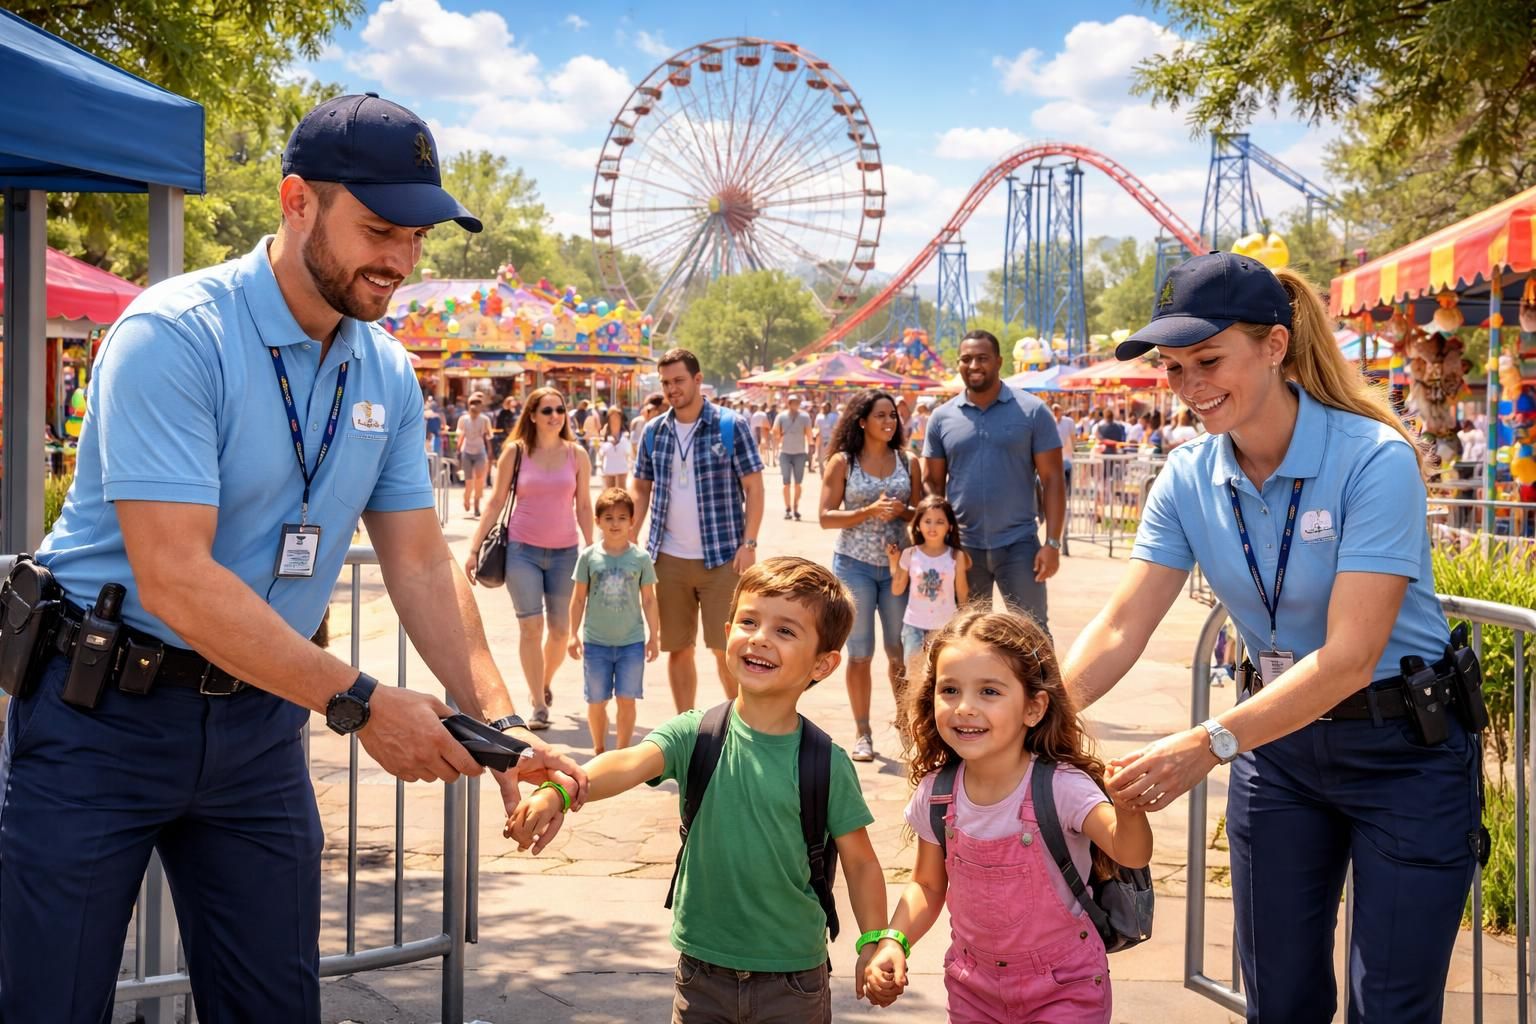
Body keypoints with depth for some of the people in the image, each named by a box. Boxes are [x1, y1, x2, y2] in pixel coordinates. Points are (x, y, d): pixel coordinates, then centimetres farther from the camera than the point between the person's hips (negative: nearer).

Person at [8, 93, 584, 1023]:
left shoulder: (388, 372, 3)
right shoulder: (174, 335, -19)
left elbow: (421, 563, 4)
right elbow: (172, 574, -26)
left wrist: (500, 720, -11)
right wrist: (360, 703, -26)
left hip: (261, 723, 6)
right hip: (103, 712, -6)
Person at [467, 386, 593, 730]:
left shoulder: (577, 454, 3)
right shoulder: (515, 452, 0)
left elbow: (584, 507, 7)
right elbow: (496, 502, 3)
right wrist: (474, 549, 0)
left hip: (564, 551, 2)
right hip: (522, 548, -2)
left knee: (559, 629, 8)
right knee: (530, 626, -6)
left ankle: (545, 682, 35)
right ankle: (538, 706, 0)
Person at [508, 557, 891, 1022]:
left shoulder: (826, 763, -9)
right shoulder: (694, 734, -8)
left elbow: (860, 862, 0)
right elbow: (630, 763, -26)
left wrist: (876, 945, -8)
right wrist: (560, 790, -44)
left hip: (794, 980, -1)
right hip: (701, 971, 1)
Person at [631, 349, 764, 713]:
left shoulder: (731, 426, -4)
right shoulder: (653, 431, 8)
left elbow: (753, 488, -3)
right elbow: (641, 490, 14)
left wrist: (748, 544, -11)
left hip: (721, 558, -4)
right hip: (669, 559, 4)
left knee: (726, 649, -3)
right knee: (677, 649, 9)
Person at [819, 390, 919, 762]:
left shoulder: (908, 462, 4)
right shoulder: (842, 462, -2)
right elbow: (826, 517, -6)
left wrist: (901, 511, -14)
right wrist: (870, 511, -18)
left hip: (897, 565, 2)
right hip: (854, 565, -2)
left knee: (900, 650, 6)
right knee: (860, 653, 4)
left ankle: (904, 719, 23)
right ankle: (862, 732, 14)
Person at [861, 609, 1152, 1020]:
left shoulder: (1062, 787, -23)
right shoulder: (935, 794, -11)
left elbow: (1131, 853, -37)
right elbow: (928, 885, 4)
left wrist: (1128, 809, -58)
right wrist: (893, 942, -12)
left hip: (1064, 988, -3)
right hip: (973, 984, 3)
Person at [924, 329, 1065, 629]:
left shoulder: (1032, 411, -3)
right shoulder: (942, 418, 4)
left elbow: (1052, 480, -3)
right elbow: (933, 482, 9)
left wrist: (1053, 543, -10)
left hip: (1018, 544, -3)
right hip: (962, 546, 3)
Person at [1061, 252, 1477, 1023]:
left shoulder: (1374, 461, -23)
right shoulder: (1189, 477, -5)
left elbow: (1348, 656, -30)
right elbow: (1120, 629, -9)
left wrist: (1210, 744, -39)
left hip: (1403, 749, -5)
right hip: (1278, 743, 5)